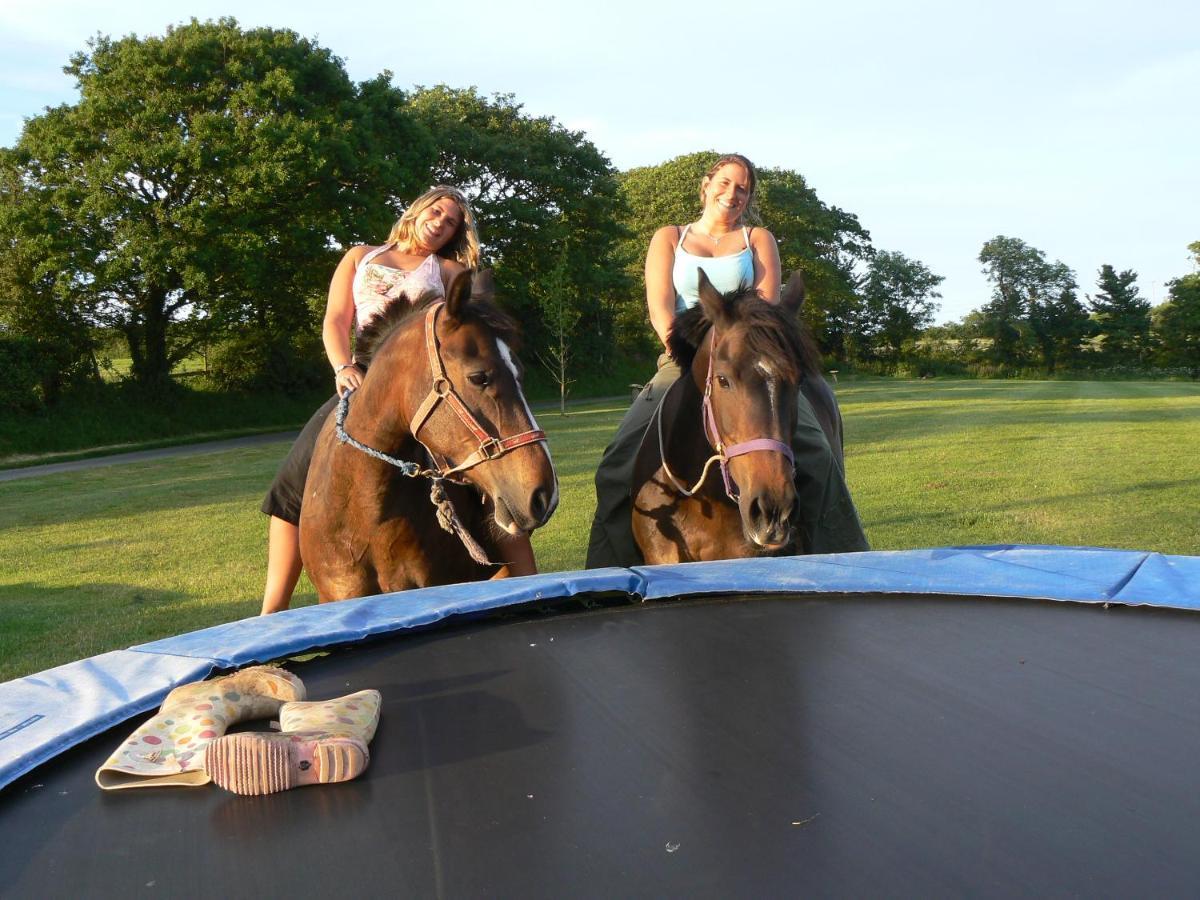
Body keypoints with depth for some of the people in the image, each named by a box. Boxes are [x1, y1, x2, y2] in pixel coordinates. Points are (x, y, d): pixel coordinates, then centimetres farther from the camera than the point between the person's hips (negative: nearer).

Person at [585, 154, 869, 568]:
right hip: (682, 363, 0)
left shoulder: (759, 240, 16)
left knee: (815, 454, -21)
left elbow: (768, 308, 2)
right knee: (621, 462, -20)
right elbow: (660, 308, 2)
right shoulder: (668, 239, 16)